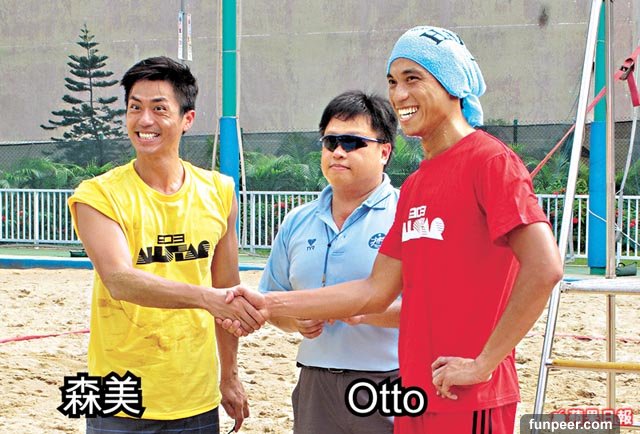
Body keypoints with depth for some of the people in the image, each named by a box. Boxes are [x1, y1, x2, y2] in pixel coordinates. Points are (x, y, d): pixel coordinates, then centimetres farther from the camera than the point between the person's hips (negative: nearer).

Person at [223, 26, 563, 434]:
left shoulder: (489, 160, -10)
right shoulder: (414, 186, 15)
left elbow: (544, 269, -21)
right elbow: (377, 291, 14)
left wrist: (483, 363, -18)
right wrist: (269, 304, 9)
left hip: (469, 400, -8)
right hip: (417, 393, 8)